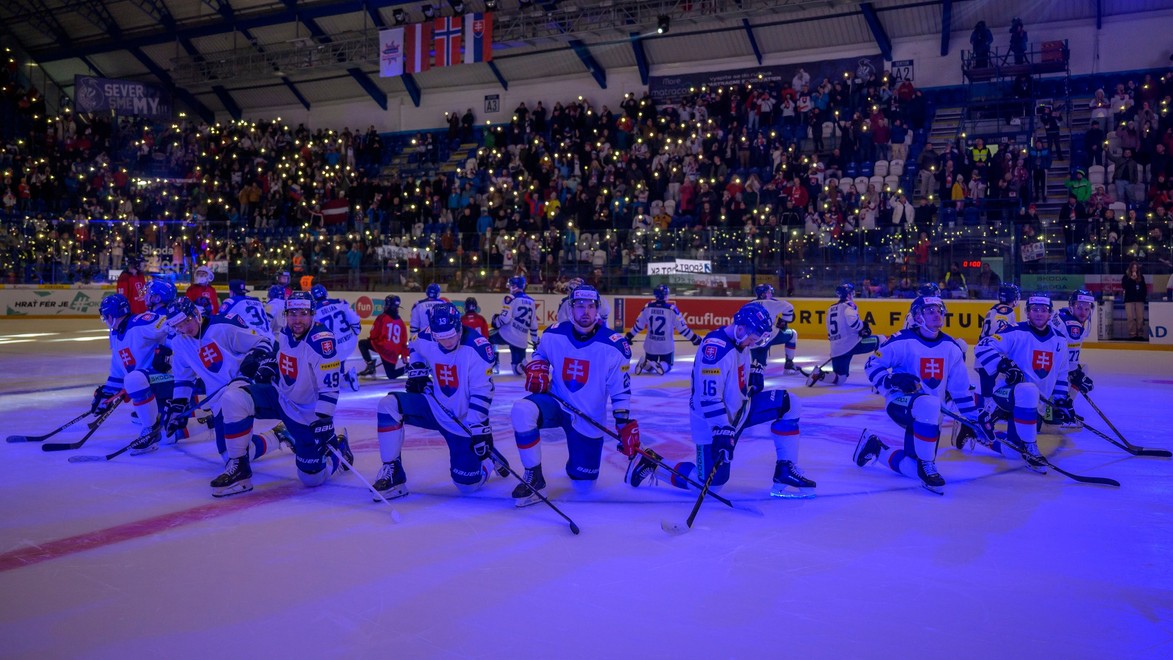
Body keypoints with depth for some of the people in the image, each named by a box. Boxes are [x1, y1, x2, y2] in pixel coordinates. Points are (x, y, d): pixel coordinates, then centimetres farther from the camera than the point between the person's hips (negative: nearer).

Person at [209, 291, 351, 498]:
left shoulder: (322, 341, -26)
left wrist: (324, 422, -32)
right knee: (233, 399, -19)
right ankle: (238, 470, -9)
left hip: (308, 413, -6)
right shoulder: (285, 334, -3)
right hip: (280, 396, 6)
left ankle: (337, 448, 29)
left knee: (312, 478, -6)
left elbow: (330, 386, -27)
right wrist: (268, 365, 2)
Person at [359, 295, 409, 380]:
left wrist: (370, 339, 19)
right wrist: (404, 355, 21)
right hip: (394, 352, 6)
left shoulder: (382, 317, -5)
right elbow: (403, 341, 14)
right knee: (392, 375, 16)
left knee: (362, 343, 15)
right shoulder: (401, 322, 14)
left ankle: (370, 364, 1)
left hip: (383, 346, -6)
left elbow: (374, 334, -5)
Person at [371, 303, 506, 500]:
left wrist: (479, 428, -25)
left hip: (463, 421, -4)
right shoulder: (427, 339, -10)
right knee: (389, 404, -19)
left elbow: (482, 392, -21)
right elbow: (415, 348, 17)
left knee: (468, 484, -8)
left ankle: (489, 457, 27)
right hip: (435, 407, 4)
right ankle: (392, 474, -11)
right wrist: (417, 371, 0)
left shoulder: (478, 348, -24)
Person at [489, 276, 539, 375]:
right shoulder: (531, 302, 14)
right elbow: (533, 324, 18)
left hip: (507, 335, -6)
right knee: (518, 369, 12)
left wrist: (496, 323, 3)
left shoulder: (511, 298, -6)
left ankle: (491, 362, 9)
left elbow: (505, 318, -16)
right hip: (521, 340, 6)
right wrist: (535, 340, 25)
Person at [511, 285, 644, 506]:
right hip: (555, 403, 1)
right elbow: (541, 353, 14)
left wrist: (626, 425, -15)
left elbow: (620, 390, -8)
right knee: (522, 410, -33)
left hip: (589, 420, -1)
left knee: (584, 485, 2)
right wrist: (536, 368, -8)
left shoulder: (613, 345, -16)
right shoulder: (554, 335, -10)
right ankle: (534, 477, -16)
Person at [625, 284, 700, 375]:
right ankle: (662, 366, -20)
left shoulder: (647, 307, -6)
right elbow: (682, 327, -12)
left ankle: (644, 364, -15)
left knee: (649, 368, 21)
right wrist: (695, 339, -2)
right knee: (667, 366, 17)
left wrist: (628, 336, 17)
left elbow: (638, 325, 3)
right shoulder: (671, 309, -14)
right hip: (666, 346, -3)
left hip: (650, 345, 3)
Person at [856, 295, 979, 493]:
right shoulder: (903, 341, -12)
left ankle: (875, 447, 24)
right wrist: (892, 380, -25)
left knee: (915, 469, -3)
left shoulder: (950, 347, 4)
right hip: (900, 402, -6)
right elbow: (872, 365, -8)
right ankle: (926, 465, -23)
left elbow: (961, 387, 11)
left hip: (930, 415, 6)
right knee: (929, 405, -41)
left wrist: (973, 418, 8)